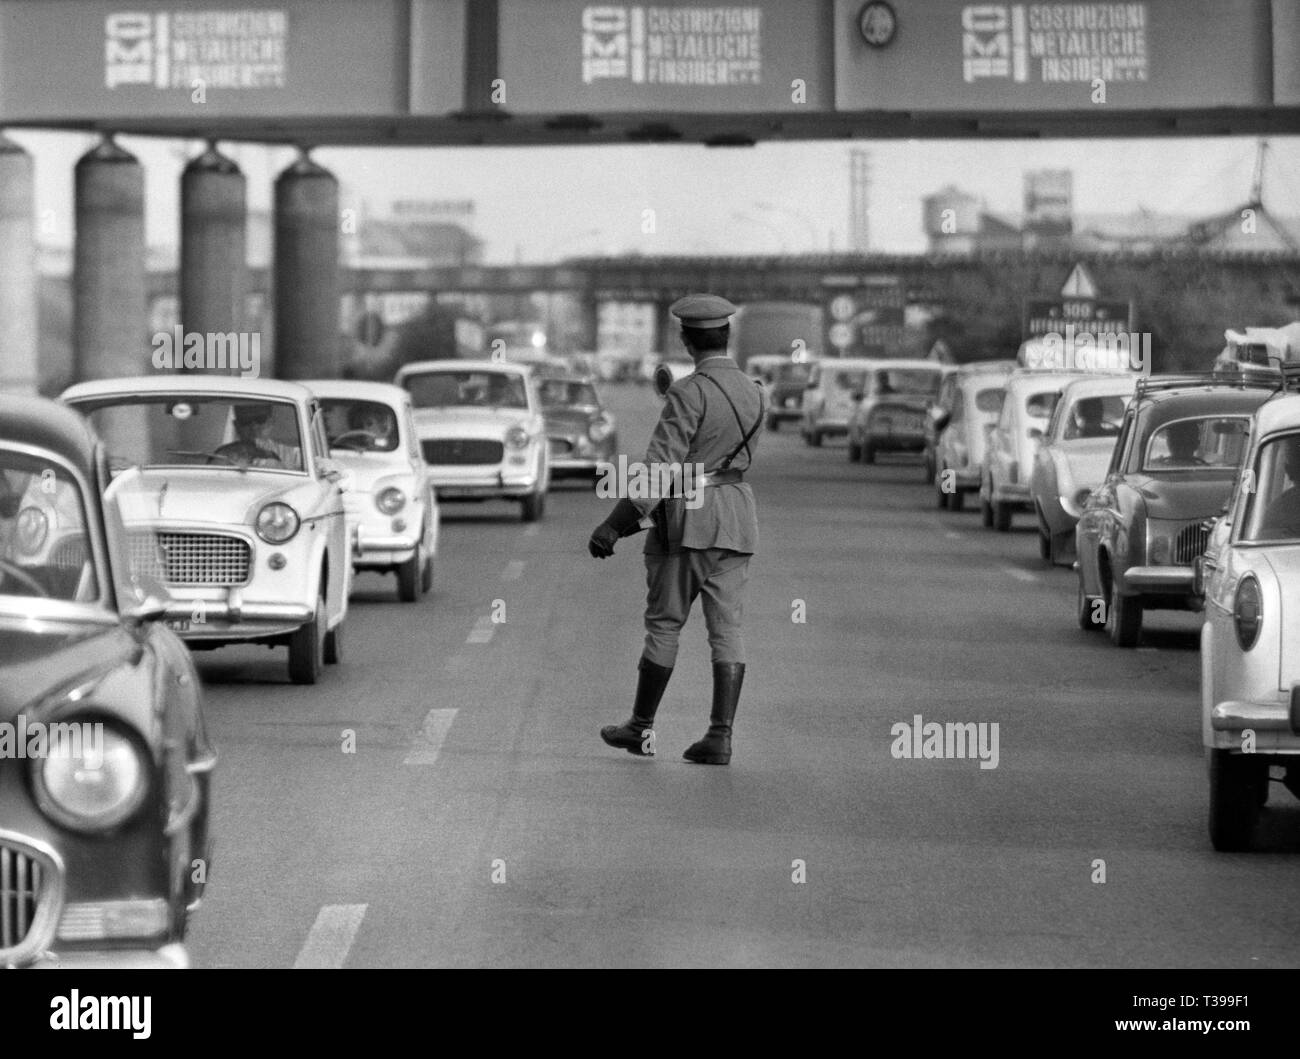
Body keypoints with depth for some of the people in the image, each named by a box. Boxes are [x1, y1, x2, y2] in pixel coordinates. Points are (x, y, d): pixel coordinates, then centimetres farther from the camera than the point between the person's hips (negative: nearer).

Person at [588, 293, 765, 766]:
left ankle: (642, 727, 14)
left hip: (686, 518, -5)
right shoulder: (753, 393, 7)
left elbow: (660, 467, -19)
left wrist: (617, 523, -18)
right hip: (737, 518, 5)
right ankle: (720, 736, -4)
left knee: (664, 623, 5)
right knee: (726, 628, 1)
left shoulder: (688, 393, -14)